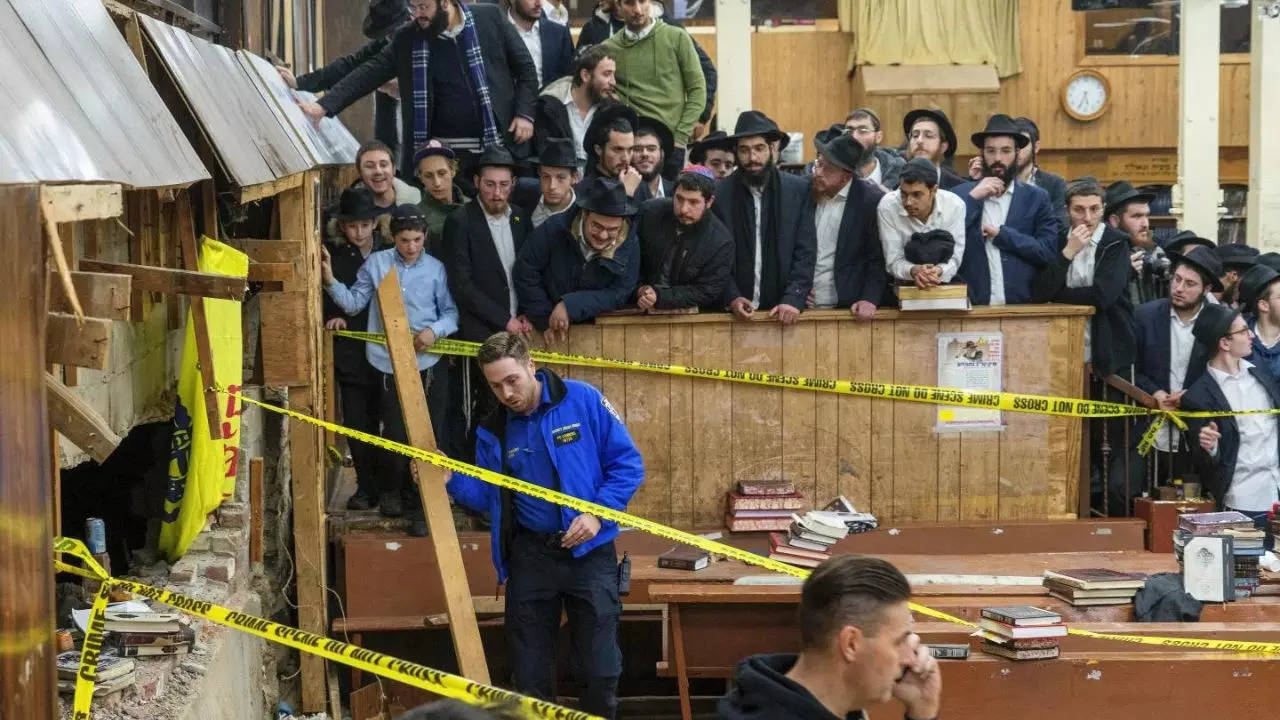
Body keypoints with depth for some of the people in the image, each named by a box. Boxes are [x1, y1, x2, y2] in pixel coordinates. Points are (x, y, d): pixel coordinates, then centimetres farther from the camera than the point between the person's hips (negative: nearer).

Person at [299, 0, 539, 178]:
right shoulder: (406, 39, 2)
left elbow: (525, 68, 4)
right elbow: (370, 73, -1)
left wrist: (524, 113, -8)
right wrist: (325, 105, -12)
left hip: (498, 146, -1)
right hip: (445, 152, 1)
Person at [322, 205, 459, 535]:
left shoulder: (436, 269, 1)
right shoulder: (376, 263, 2)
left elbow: (451, 312, 3)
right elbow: (354, 302, 4)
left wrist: (435, 330, -15)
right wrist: (330, 281, -10)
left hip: (426, 363, 0)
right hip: (388, 363, 0)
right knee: (396, 433, 4)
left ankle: (421, 504, 8)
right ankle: (392, 490, 30)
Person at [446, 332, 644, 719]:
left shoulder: (583, 401, -9)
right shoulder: (492, 432, 3)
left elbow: (628, 463, -7)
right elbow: (490, 496, 10)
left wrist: (599, 514, -18)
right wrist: (451, 480, -7)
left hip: (589, 551, -3)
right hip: (530, 555, 3)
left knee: (600, 672, 1)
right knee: (529, 675, 9)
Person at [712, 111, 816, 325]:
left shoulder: (799, 190, 2)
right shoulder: (719, 193, 1)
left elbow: (805, 253, -1)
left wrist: (793, 300, -13)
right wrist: (732, 298, -11)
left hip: (783, 310, 0)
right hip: (736, 312, 0)